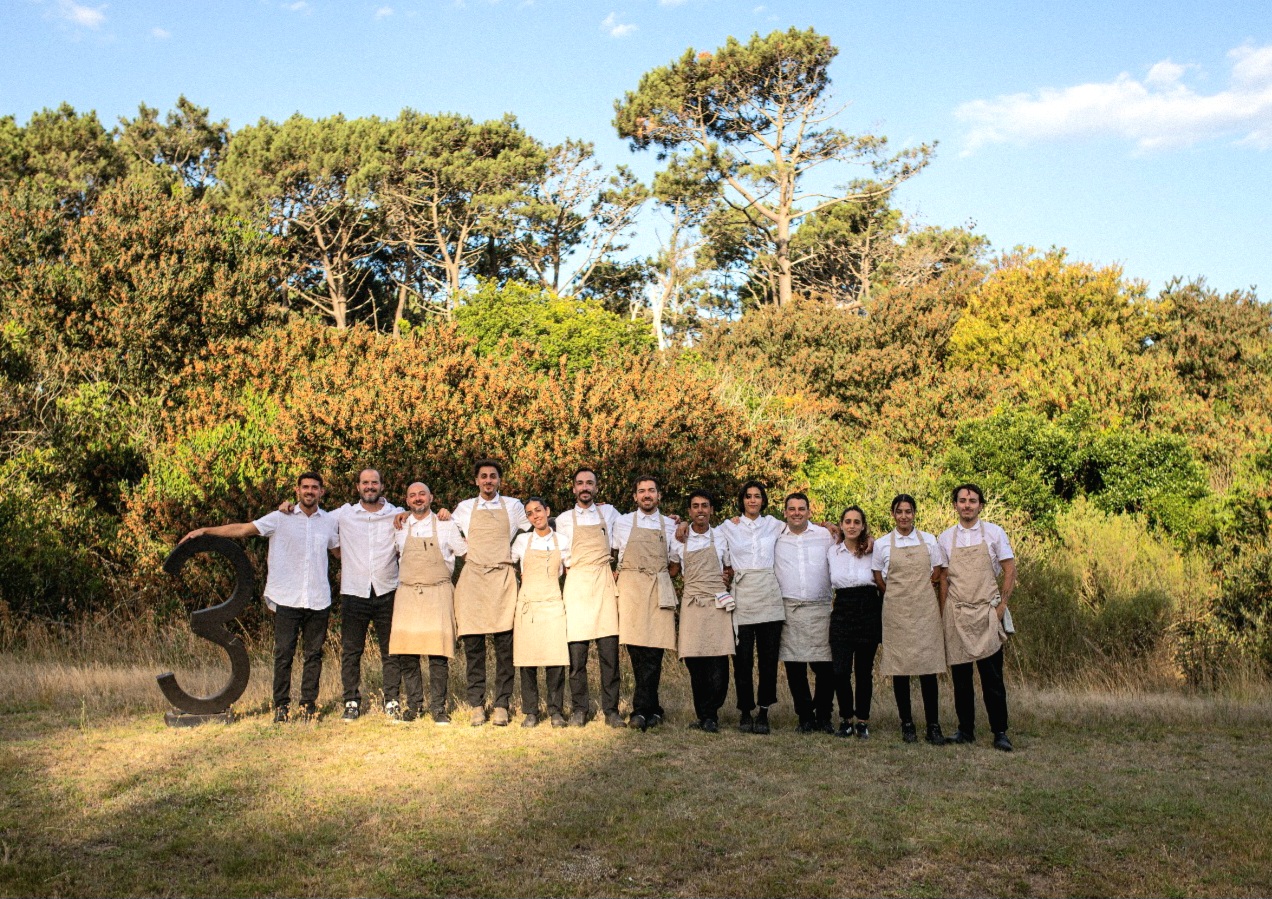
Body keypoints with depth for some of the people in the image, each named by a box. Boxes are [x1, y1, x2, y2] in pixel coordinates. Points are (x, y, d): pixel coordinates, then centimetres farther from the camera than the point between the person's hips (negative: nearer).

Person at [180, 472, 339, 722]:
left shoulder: (329, 521, 11)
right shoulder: (280, 519, 3)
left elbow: (339, 550, 26)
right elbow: (242, 529, 1)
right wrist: (205, 530, -6)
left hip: (318, 600, 2)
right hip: (287, 599, -2)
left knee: (313, 655, 5)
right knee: (283, 654, -1)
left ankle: (308, 705, 14)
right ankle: (281, 705, 9)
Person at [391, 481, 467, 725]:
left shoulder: (446, 526, 5)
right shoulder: (400, 528, 11)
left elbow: (467, 553, 12)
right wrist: (400, 580, 17)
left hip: (438, 594, -2)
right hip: (407, 594, 2)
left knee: (438, 654, -7)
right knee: (405, 653, -2)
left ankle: (438, 708, 2)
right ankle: (414, 705, 11)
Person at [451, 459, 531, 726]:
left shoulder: (513, 506, 11)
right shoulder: (464, 508, 12)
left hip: (503, 579, 0)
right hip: (472, 578, 1)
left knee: (505, 645, -4)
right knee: (473, 645, -2)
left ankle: (502, 705, 2)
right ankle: (477, 705, 4)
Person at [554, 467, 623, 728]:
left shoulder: (608, 512, 14)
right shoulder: (564, 519, 11)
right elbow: (565, 557, 6)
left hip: (604, 584, 1)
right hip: (577, 586, 0)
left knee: (609, 651, -5)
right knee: (577, 652, -4)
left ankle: (611, 709, 0)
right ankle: (580, 709, 4)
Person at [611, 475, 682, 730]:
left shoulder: (670, 525, 13)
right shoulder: (623, 523, 12)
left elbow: (675, 564, 17)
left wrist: (656, 580, 8)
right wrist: (617, 574, 7)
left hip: (659, 592, 0)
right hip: (630, 590, 0)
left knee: (653, 651, -8)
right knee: (636, 650, -6)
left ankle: (641, 709, -4)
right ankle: (652, 710, 2)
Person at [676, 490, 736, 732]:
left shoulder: (721, 537, 11)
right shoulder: (680, 538, 10)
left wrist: (728, 579, 3)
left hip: (717, 604, 0)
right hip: (691, 605, 1)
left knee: (718, 663, -8)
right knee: (695, 666, 0)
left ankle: (709, 715, 2)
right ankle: (704, 715, 11)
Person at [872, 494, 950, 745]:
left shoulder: (929, 540, 6)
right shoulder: (882, 544, 4)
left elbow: (937, 575, 11)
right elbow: (879, 581, 9)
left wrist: (918, 590, 5)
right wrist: (900, 595, 5)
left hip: (925, 609, 0)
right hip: (896, 611, 0)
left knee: (928, 668, -3)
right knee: (900, 668, 1)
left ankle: (933, 726, 3)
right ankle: (907, 724, 11)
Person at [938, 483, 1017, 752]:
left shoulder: (994, 533, 2)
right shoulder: (945, 538, 9)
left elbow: (1010, 570, 3)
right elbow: (943, 578, 12)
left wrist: (1002, 604, -4)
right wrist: (945, 612, 6)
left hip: (986, 612, -2)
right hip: (956, 615, 3)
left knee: (992, 676, -3)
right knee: (960, 676, 7)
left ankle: (999, 732, 4)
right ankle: (965, 730, 17)